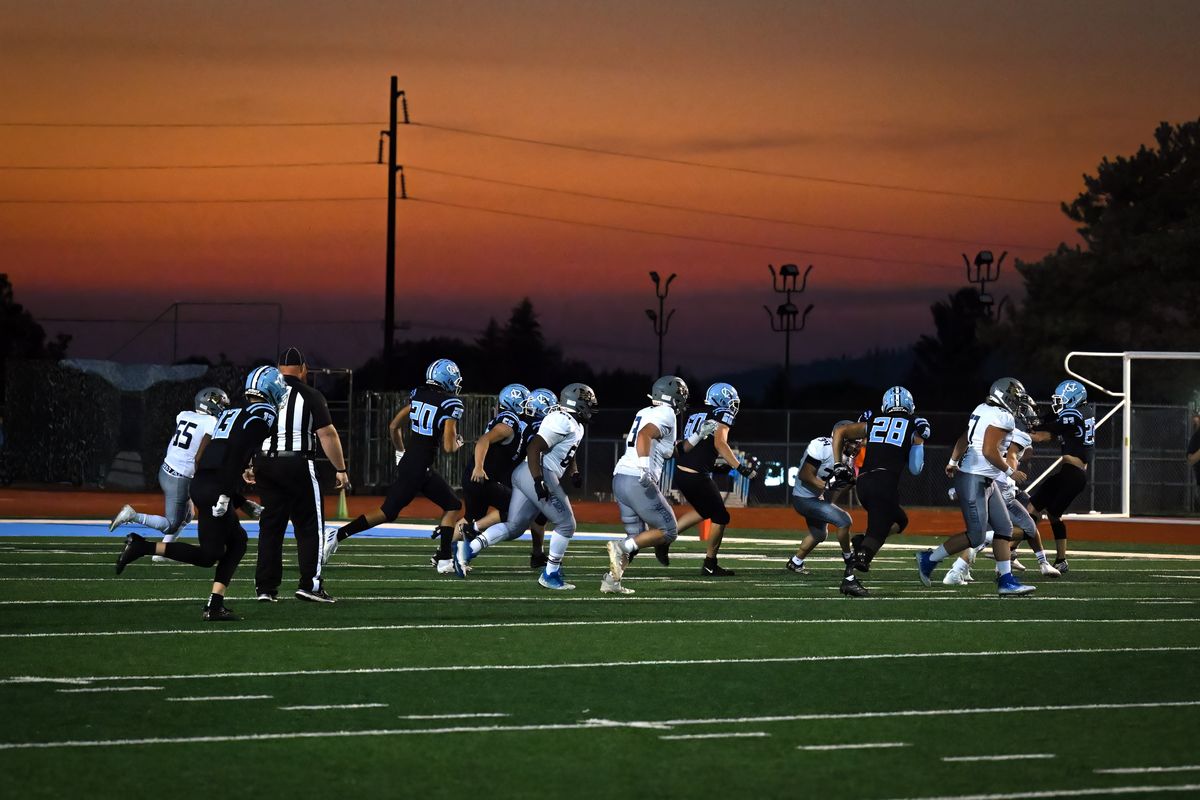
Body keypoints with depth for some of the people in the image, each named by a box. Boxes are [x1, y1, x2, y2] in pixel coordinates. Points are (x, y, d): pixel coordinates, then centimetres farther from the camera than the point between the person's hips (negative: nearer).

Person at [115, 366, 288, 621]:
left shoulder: (232, 414, 23)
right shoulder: (263, 414, -4)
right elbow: (237, 456, -16)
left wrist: (243, 502, 34)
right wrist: (225, 496, -20)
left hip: (201, 483, 9)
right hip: (214, 490, -9)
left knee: (237, 541, 15)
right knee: (208, 555, -2)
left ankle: (215, 606, 8)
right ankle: (141, 546, -8)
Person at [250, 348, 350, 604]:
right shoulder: (310, 396, -5)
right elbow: (327, 434, -7)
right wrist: (340, 469, -1)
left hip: (265, 464, 4)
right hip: (298, 465, -4)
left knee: (270, 526, 10)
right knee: (309, 526, 4)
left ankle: (265, 587, 10)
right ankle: (309, 583, -3)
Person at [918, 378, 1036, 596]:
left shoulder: (983, 410, 13)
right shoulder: (1003, 418, -15)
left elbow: (964, 439, 20)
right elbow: (989, 451, -22)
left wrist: (953, 462, 31)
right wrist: (1009, 471, -8)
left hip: (986, 482, 10)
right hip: (974, 481, -10)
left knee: (1004, 528, 9)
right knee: (976, 535, -7)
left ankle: (1006, 581, 10)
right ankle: (930, 559, 5)